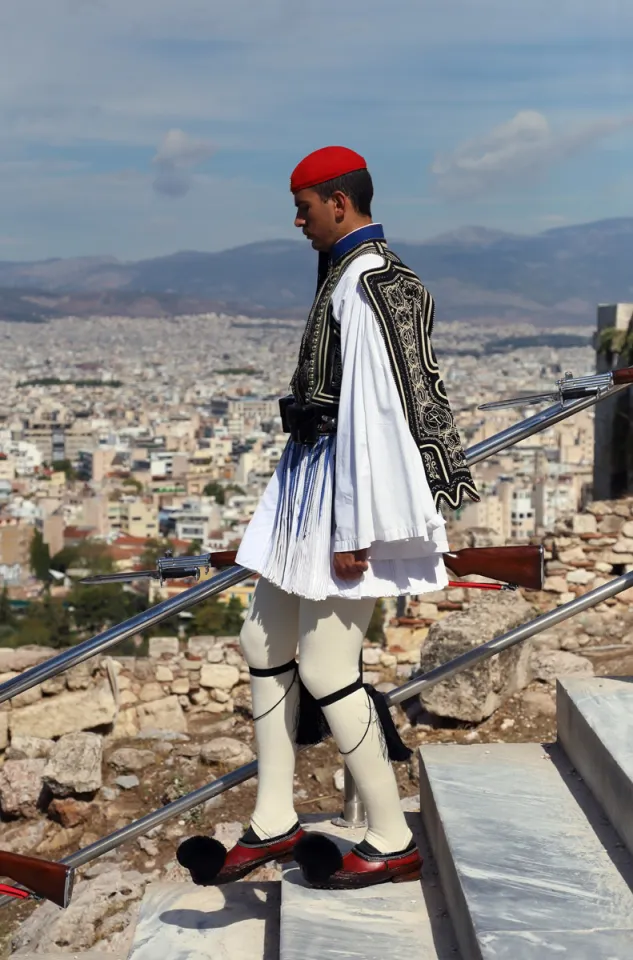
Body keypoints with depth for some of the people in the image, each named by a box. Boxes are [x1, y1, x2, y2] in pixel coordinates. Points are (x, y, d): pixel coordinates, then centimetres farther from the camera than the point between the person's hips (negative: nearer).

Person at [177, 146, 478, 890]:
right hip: (312, 476, 11)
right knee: (264, 638, 14)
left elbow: (371, 411, -23)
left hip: (349, 489, -11)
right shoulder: (352, 276, 14)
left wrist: (353, 530, -23)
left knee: (323, 668, -4)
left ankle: (391, 843, 11)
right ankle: (274, 824, 23)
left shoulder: (364, 288, -19)